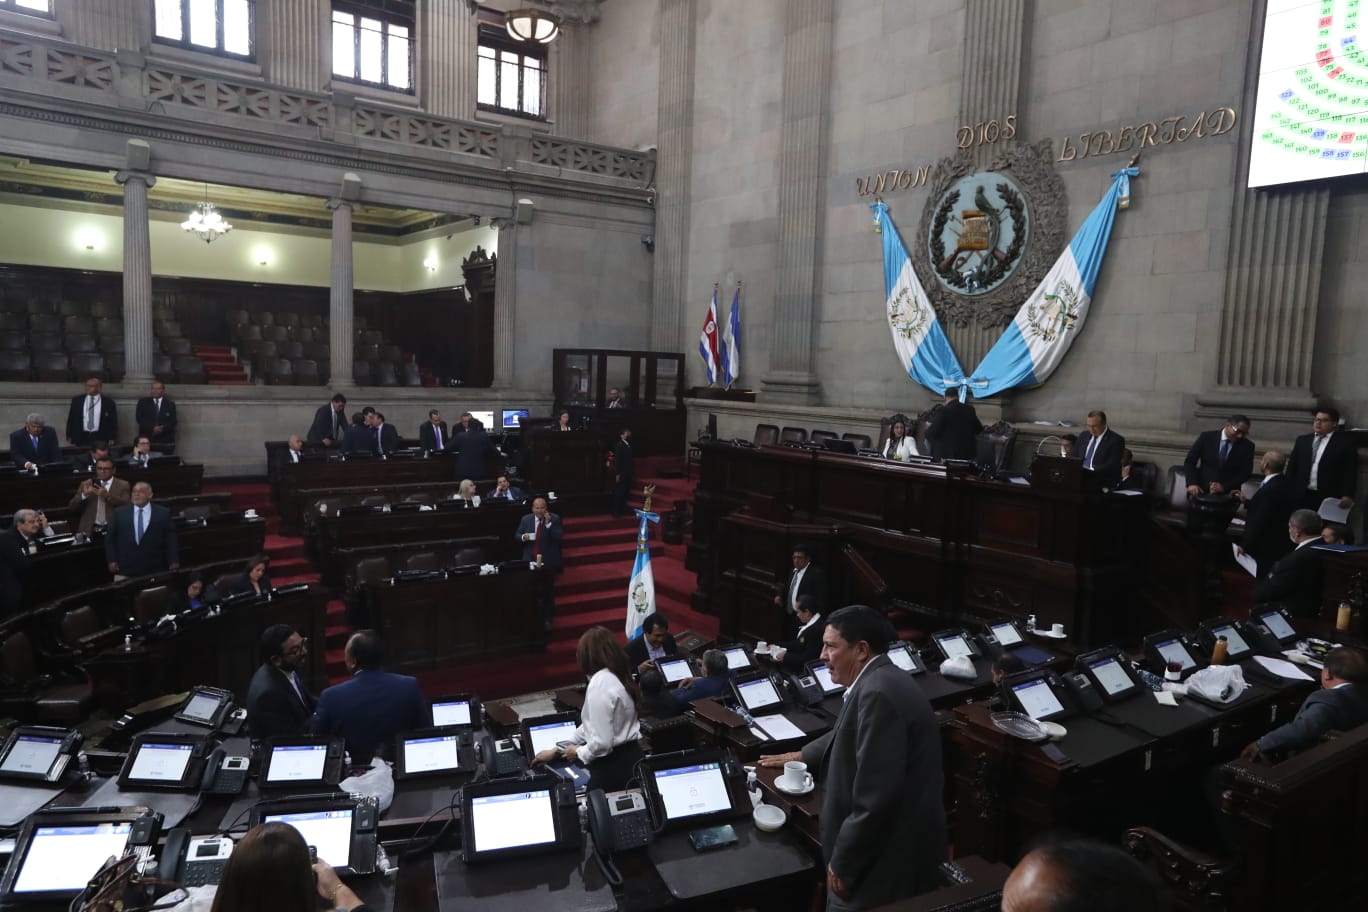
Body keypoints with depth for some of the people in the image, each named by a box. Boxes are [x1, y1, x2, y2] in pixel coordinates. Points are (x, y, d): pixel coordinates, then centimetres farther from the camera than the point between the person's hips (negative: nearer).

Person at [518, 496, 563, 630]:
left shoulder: (554, 519, -6)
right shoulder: (525, 519, 3)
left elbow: (560, 537, -15)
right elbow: (517, 536, 9)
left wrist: (549, 524, -24)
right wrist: (523, 537, -14)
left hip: (548, 562, -2)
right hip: (531, 561, 2)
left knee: (548, 592, 6)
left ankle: (547, 619, 17)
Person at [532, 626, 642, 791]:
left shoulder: (600, 683, -20)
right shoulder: (616, 676, 8)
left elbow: (602, 742, -23)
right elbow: (594, 723, 17)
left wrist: (579, 753, -3)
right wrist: (558, 750, 20)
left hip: (613, 765, -9)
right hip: (629, 757, 9)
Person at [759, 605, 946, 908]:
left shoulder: (878, 693, -26)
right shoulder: (879, 680, 7)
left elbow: (875, 797, -29)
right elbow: (850, 735, 27)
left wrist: (842, 864, -19)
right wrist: (803, 756, 37)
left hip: (887, 860, -9)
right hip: (890, 846, 9)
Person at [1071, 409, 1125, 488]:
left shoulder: (1116, 440, -2)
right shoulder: (1083, 436, 17)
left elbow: (1113, 466, -12)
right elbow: (1074, 458, 18)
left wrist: (1092, 470, -25)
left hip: (1102, 484, -5)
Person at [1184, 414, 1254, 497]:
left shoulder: (1247, 446, 3)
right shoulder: (1206, 437, 2)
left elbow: (1245, 473, -1)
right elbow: (1189, 461, 1)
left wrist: (1224, 487, -14)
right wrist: (1192, 483, -14)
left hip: (1228, 494, 1)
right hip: (1202, 491, 0)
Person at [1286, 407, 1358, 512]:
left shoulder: (1345, 442, 2)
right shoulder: (1302, 440, 14)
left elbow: (1350, 472, -2)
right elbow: (1292, 466, 14)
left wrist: (1348, 496, -10)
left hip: (1329, 497, -3)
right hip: (1301, 495, 3)